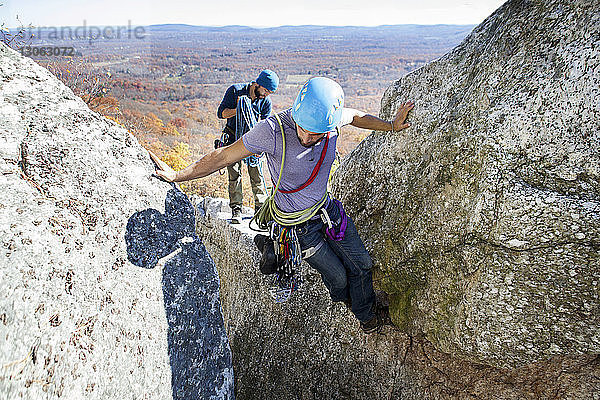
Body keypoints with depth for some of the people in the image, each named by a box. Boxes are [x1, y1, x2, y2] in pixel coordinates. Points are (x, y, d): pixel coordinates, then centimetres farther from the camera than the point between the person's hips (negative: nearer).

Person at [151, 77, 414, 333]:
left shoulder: (331, 119, -18)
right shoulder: (273, 130, -32)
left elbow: (356, 116, 8)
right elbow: (223, 157, -22)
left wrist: (391, 126, 3)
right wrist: (177, 176, -18)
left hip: (327, 208, 5)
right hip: (298, 223, -4)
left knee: (361, 265, 12)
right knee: (337, 277, 9)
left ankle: (366, 314, 42)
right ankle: (340, 297, 49)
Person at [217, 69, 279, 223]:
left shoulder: (266, 101, -4)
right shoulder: (235, 90, -9)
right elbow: (221, 112, -8)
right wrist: (239, 109, -24)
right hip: (233, 138, -1)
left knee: (256, 174, -2)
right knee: (234, 174, -4)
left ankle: (261, 208, 9)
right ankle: (236, 210, 3)